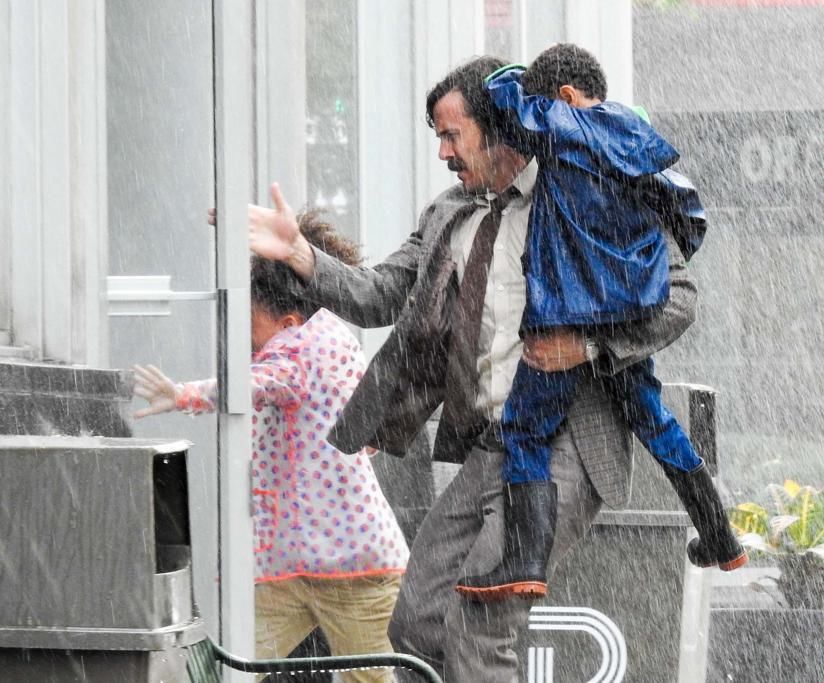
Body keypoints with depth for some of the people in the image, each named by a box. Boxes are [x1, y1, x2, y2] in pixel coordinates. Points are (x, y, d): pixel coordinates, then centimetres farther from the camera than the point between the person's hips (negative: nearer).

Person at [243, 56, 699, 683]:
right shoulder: (449, 215, 16)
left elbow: (677, 297, -5)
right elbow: (379, 297, 13)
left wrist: (590, 342, -17)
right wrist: (299, 254, -1)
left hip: (569, 446, -7)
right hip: (486, 453, 7)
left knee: (479, 614, -19)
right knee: (415, 623, 5)